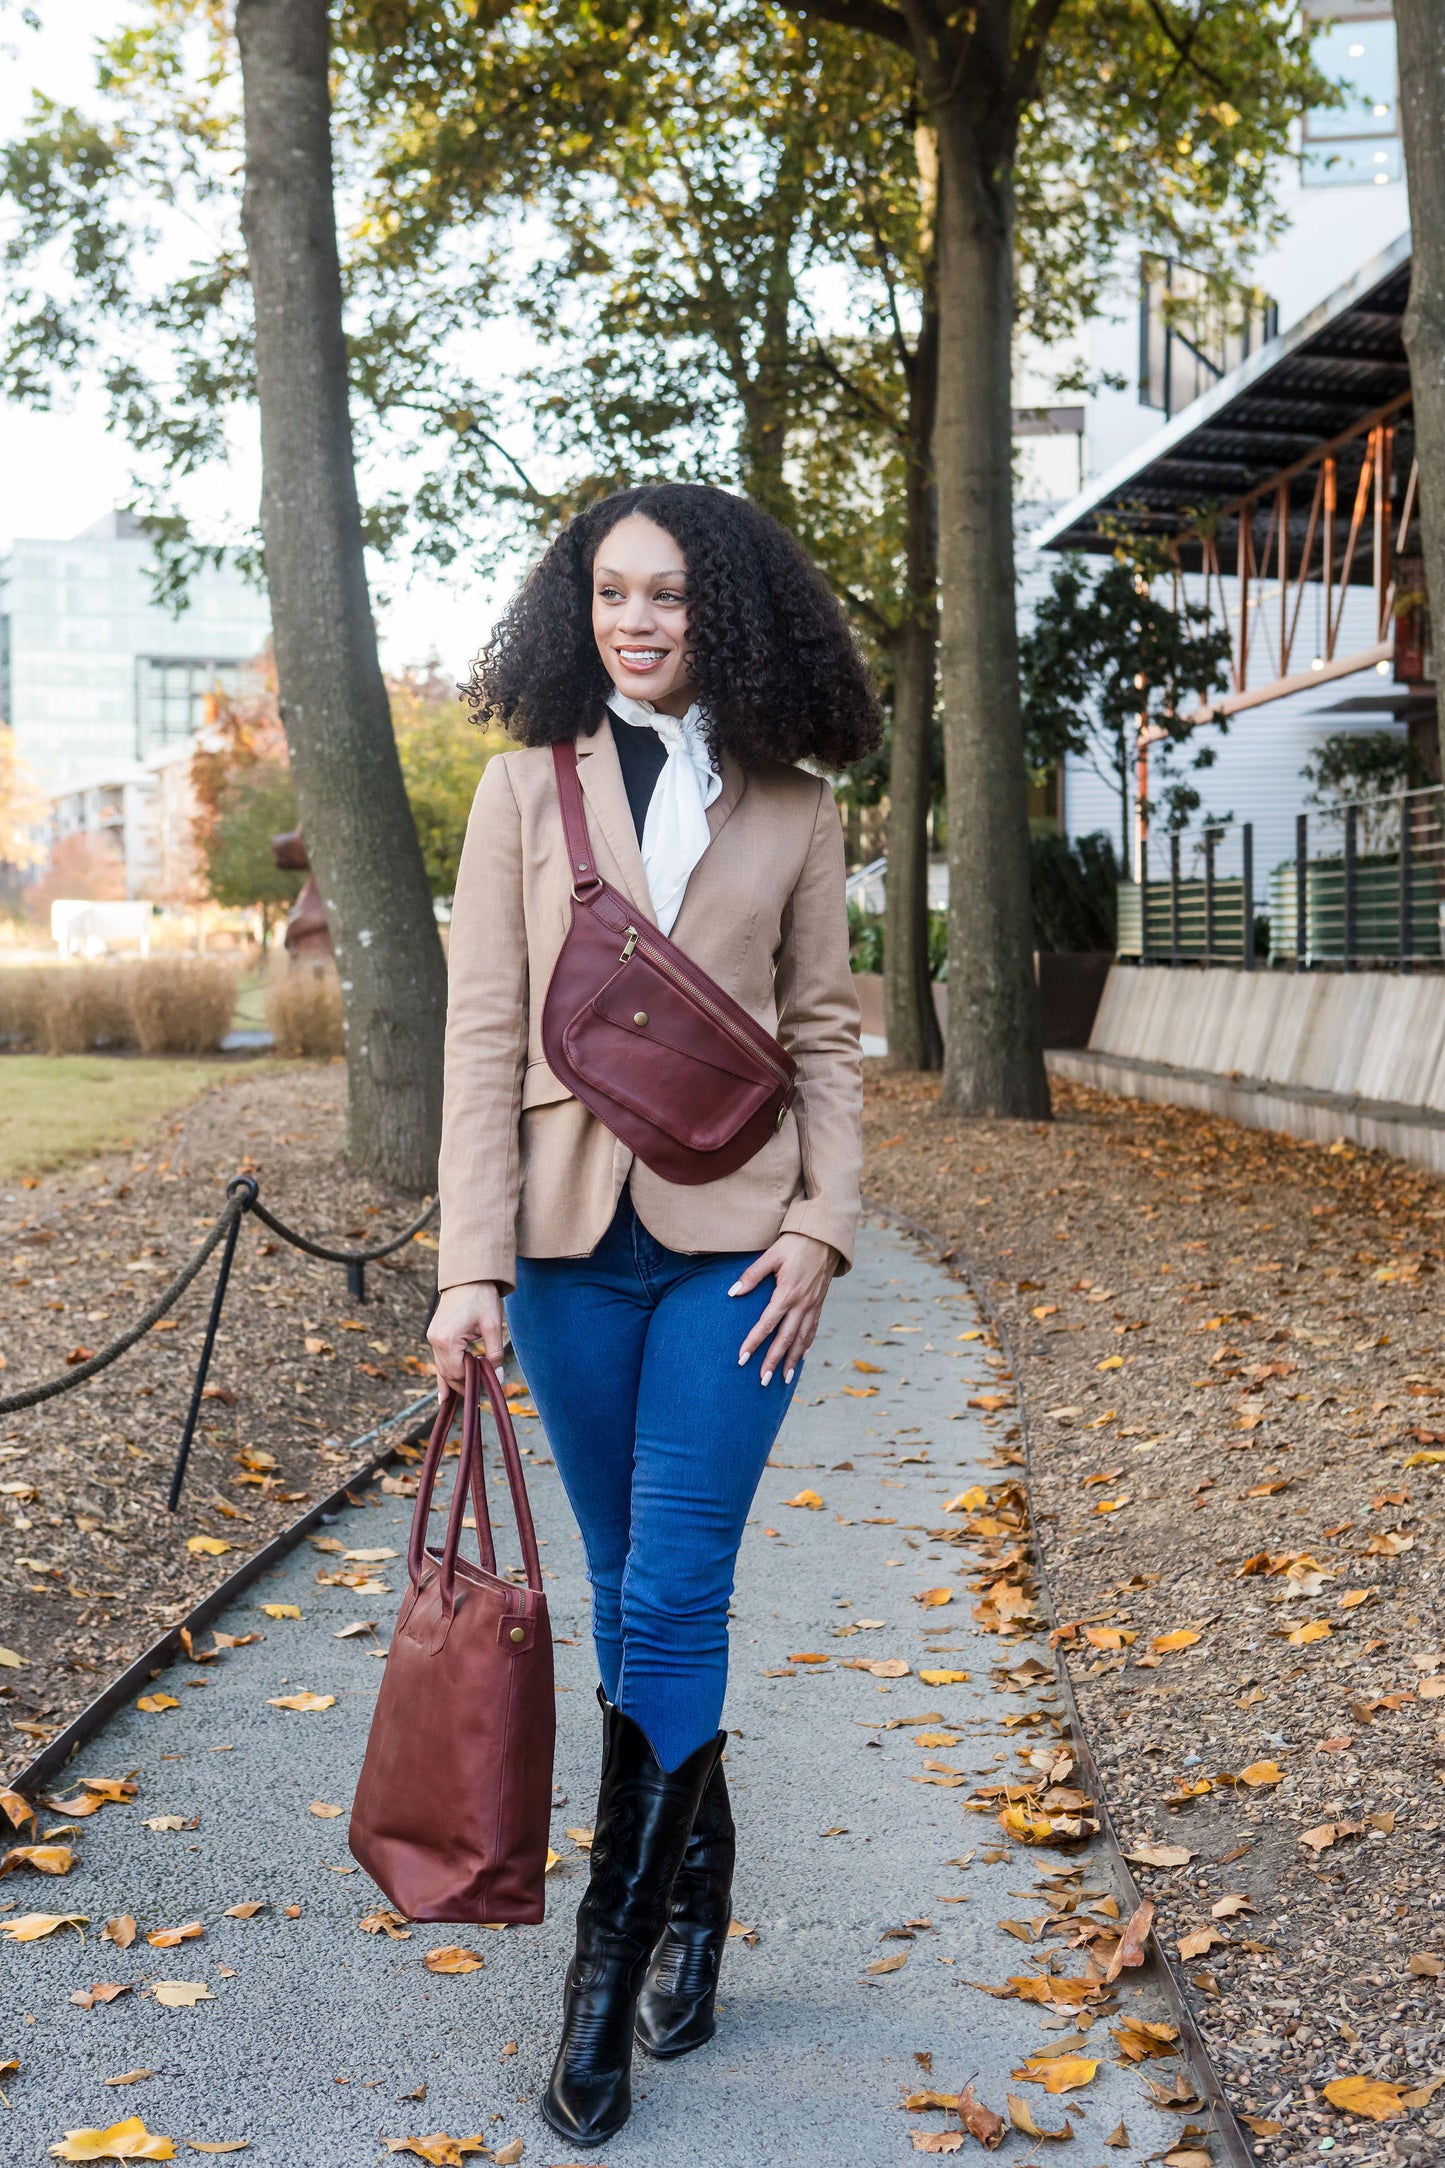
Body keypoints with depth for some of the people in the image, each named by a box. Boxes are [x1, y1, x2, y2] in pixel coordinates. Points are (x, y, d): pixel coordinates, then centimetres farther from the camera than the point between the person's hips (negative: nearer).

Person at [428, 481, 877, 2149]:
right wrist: (472, 1265, -8)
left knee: (671, 1595, -5)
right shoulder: (527, 786, 2)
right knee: (627, 1589, 12)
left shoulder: (792, 807, 4)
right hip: (574, 1238, 2)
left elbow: (822, 1033, 7)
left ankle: (612, 1961, 8)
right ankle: (695, 1880, 31)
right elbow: (483, 1035, -2)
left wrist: (821, 1225, -5)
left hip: (733, 1239, -1)